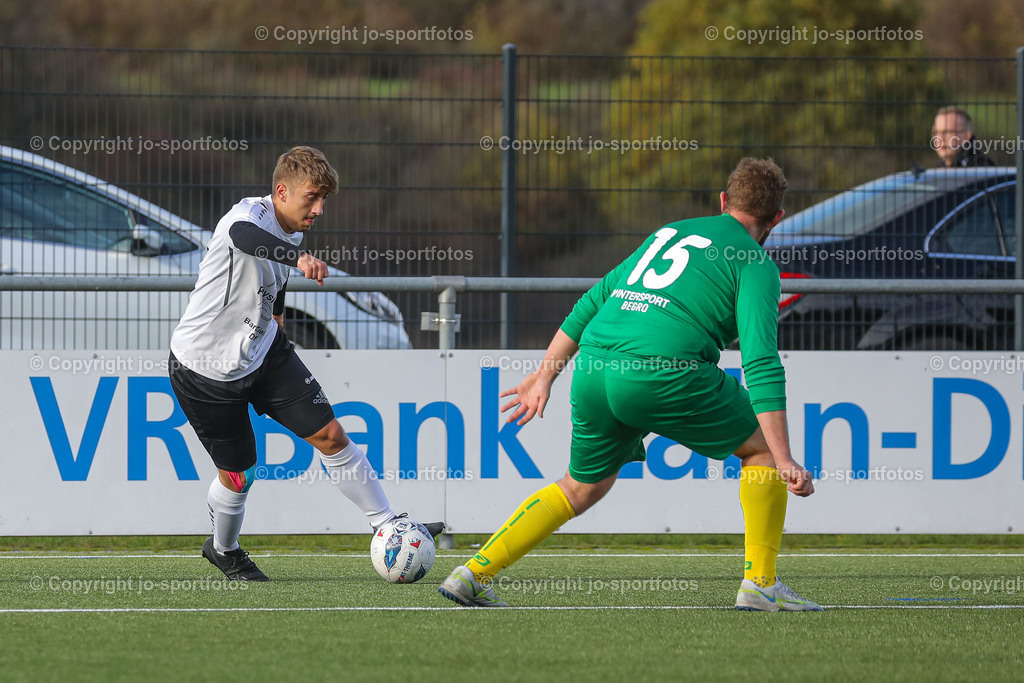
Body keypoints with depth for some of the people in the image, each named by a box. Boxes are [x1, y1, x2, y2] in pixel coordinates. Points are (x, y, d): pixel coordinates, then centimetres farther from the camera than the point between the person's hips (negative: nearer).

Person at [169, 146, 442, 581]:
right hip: (205, 367, -6)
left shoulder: (291, 235, 0)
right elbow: (244, 236, -53)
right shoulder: (250, 214, -25)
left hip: (263, 350, 7)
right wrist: (298, 257, -69)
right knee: (237, 474, 5)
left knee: (329, 434, -3)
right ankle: (223, 549, 34)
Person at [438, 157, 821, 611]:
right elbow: (761, 361, -6)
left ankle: (473, 574, 19)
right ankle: (760, 584, 7)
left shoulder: (669, 233, 27)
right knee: (761, 445, 13)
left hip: (593, 367, 6)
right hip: (662, 372, -6)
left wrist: (545, 375, 30)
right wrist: (783, 460, -10)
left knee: (582, 488, 25)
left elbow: (593, 301, 26)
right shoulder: (756, 265, 6)